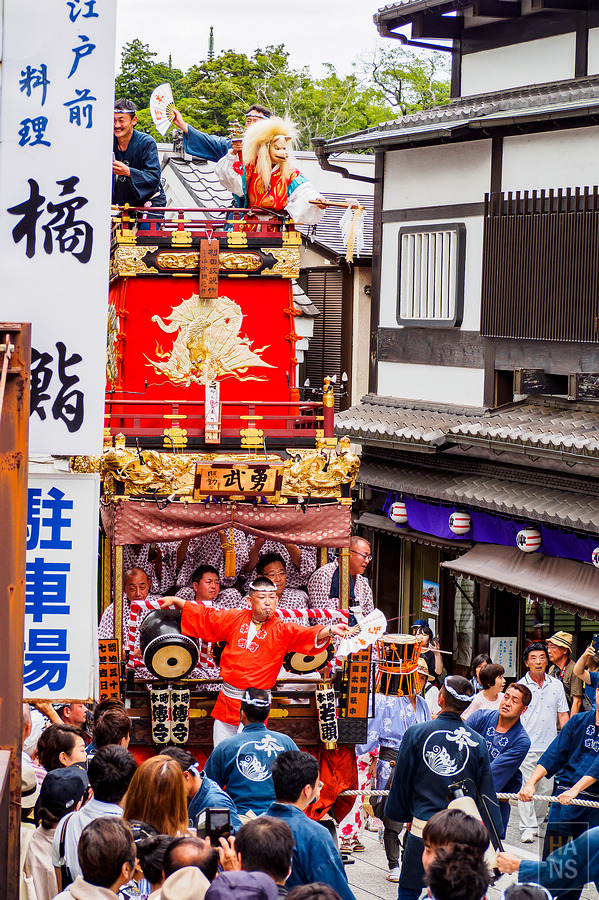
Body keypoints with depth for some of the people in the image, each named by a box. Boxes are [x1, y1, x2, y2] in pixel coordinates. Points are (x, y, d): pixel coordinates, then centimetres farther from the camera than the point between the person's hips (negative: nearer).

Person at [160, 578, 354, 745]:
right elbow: (204, 616, 17)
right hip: (227, 699, 4)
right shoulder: (235, 619, 5)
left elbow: (307, 634, -22)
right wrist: (176, 601, 19)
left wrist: (329, 630, -41)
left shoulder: (282, 631, -5)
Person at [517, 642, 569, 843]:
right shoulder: (520, 687, -1)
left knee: (546, 788, 8)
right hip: (527, 746, -3)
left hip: (550, 747, 3)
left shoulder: (556, 685, 8)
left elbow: (562, 715, 12)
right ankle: (527, 828, -6)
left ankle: (538, 821, 25)